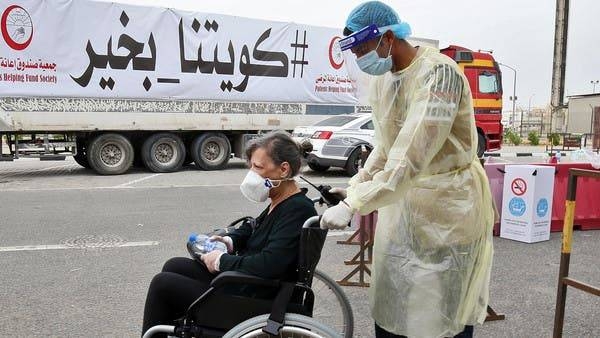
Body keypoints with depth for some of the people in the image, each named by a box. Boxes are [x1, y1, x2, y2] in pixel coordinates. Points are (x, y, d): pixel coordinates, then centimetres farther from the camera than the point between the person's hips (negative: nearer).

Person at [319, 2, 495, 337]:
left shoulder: (438, 73, -22)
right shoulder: (381, 79, 5)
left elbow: (412, 156, -31)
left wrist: (353, 205, -33)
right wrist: (353, 187, 3)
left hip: (447, 205, -7)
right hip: (401, 201, 8)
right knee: (388, 305, 15)